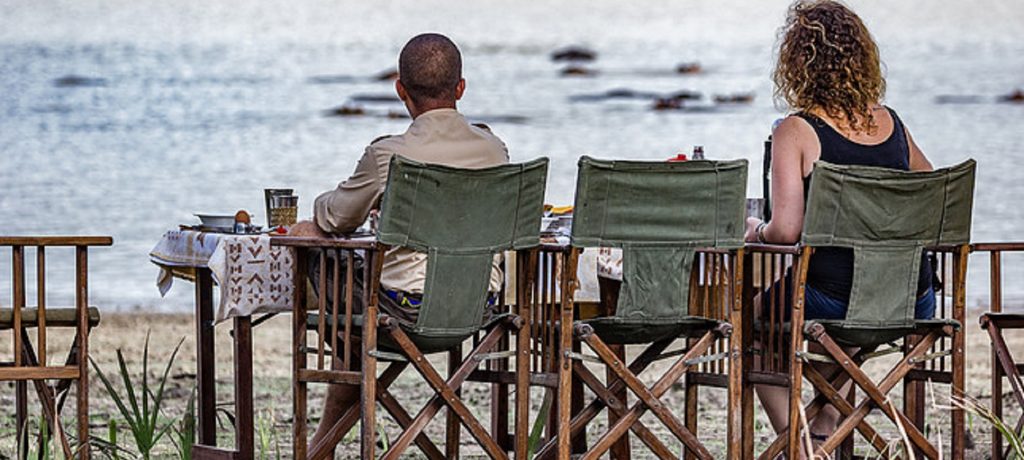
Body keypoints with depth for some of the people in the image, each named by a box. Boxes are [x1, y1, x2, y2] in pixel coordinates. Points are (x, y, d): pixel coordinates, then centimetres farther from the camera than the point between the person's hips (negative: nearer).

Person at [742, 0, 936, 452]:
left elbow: (786, 231, -18)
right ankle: (825, 426, 41)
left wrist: (756, 230, 3)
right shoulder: (891, 123, 5)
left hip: (833, 303, -5)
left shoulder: (795, 132, -10)